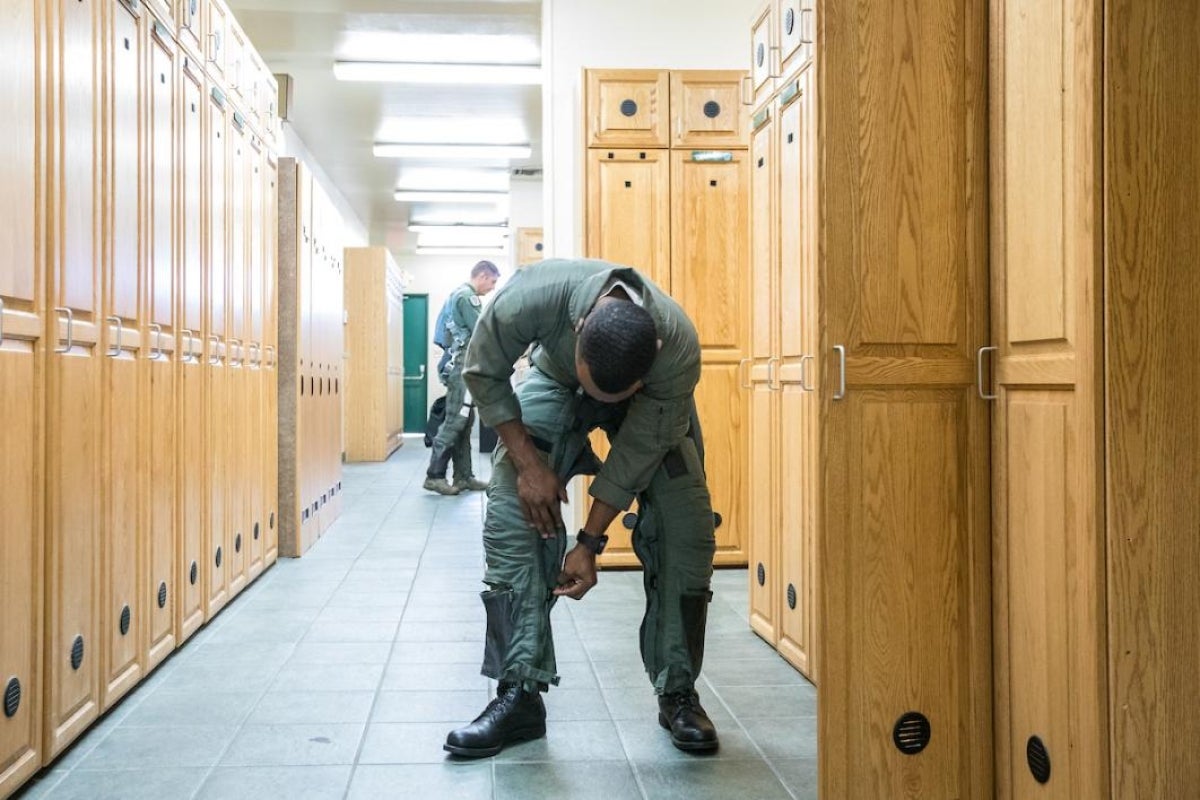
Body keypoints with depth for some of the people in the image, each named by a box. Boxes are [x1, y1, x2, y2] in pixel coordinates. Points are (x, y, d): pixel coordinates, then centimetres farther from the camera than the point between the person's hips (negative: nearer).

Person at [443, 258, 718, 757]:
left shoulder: (678, 349, -39)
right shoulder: (531, 297, -41)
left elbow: (637, 451, -26)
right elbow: (484, 374, -20)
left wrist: (590, 542, -21)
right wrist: (528, 463, -23)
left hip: (650, 401, 0)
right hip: (555, 380, 1)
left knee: (685, 521, -16)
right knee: (512, 508, -17)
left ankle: (677, 692, -1)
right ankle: (519, 693, -11)